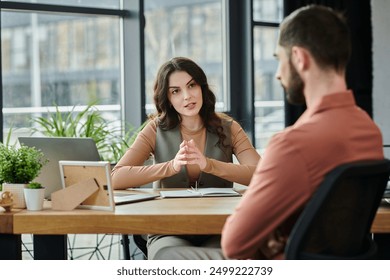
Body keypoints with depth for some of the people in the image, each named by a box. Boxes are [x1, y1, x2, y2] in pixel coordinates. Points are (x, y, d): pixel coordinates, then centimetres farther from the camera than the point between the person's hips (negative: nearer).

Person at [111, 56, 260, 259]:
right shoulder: (156, 130, 4)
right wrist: (172, 166, -22)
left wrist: (209, 164, -25)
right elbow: (115, 178, -10)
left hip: (218, 230, -1)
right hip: (169, 232, 1)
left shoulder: (227, 128, 5)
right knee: (166, 258, -37)